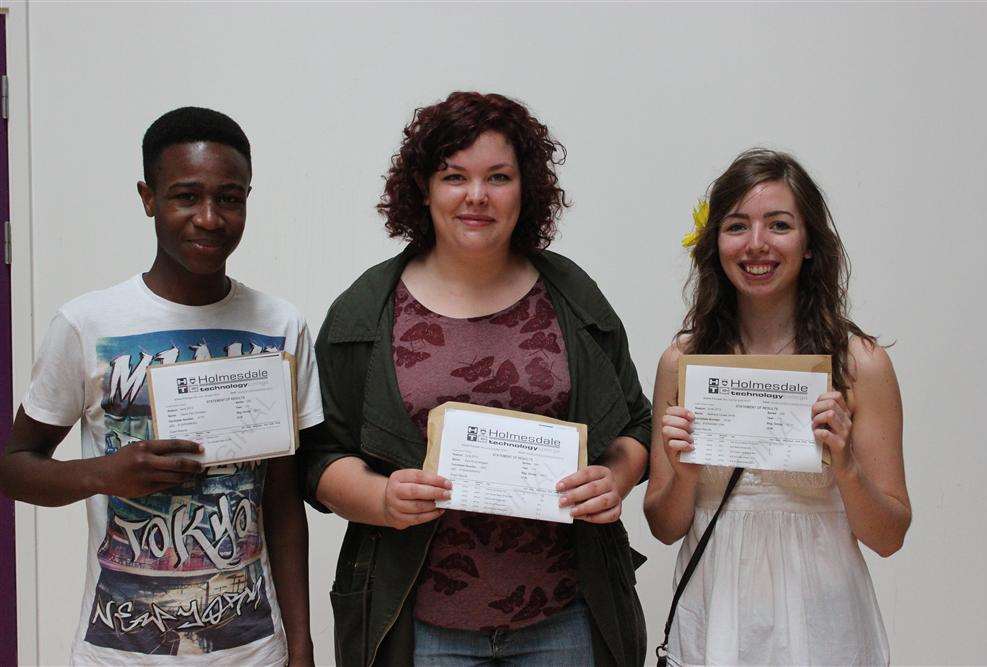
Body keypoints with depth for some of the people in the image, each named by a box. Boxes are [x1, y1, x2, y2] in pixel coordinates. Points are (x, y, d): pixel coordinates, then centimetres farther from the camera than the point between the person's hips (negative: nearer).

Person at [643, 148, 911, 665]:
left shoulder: (859, 362, -8)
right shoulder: (681, 360, -4)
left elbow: (888, 537, -4)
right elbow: (664, 527, 2)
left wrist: (846, 467, -21)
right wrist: (683, 476, -17)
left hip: (817, 620, -1)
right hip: (712, 617, 2)